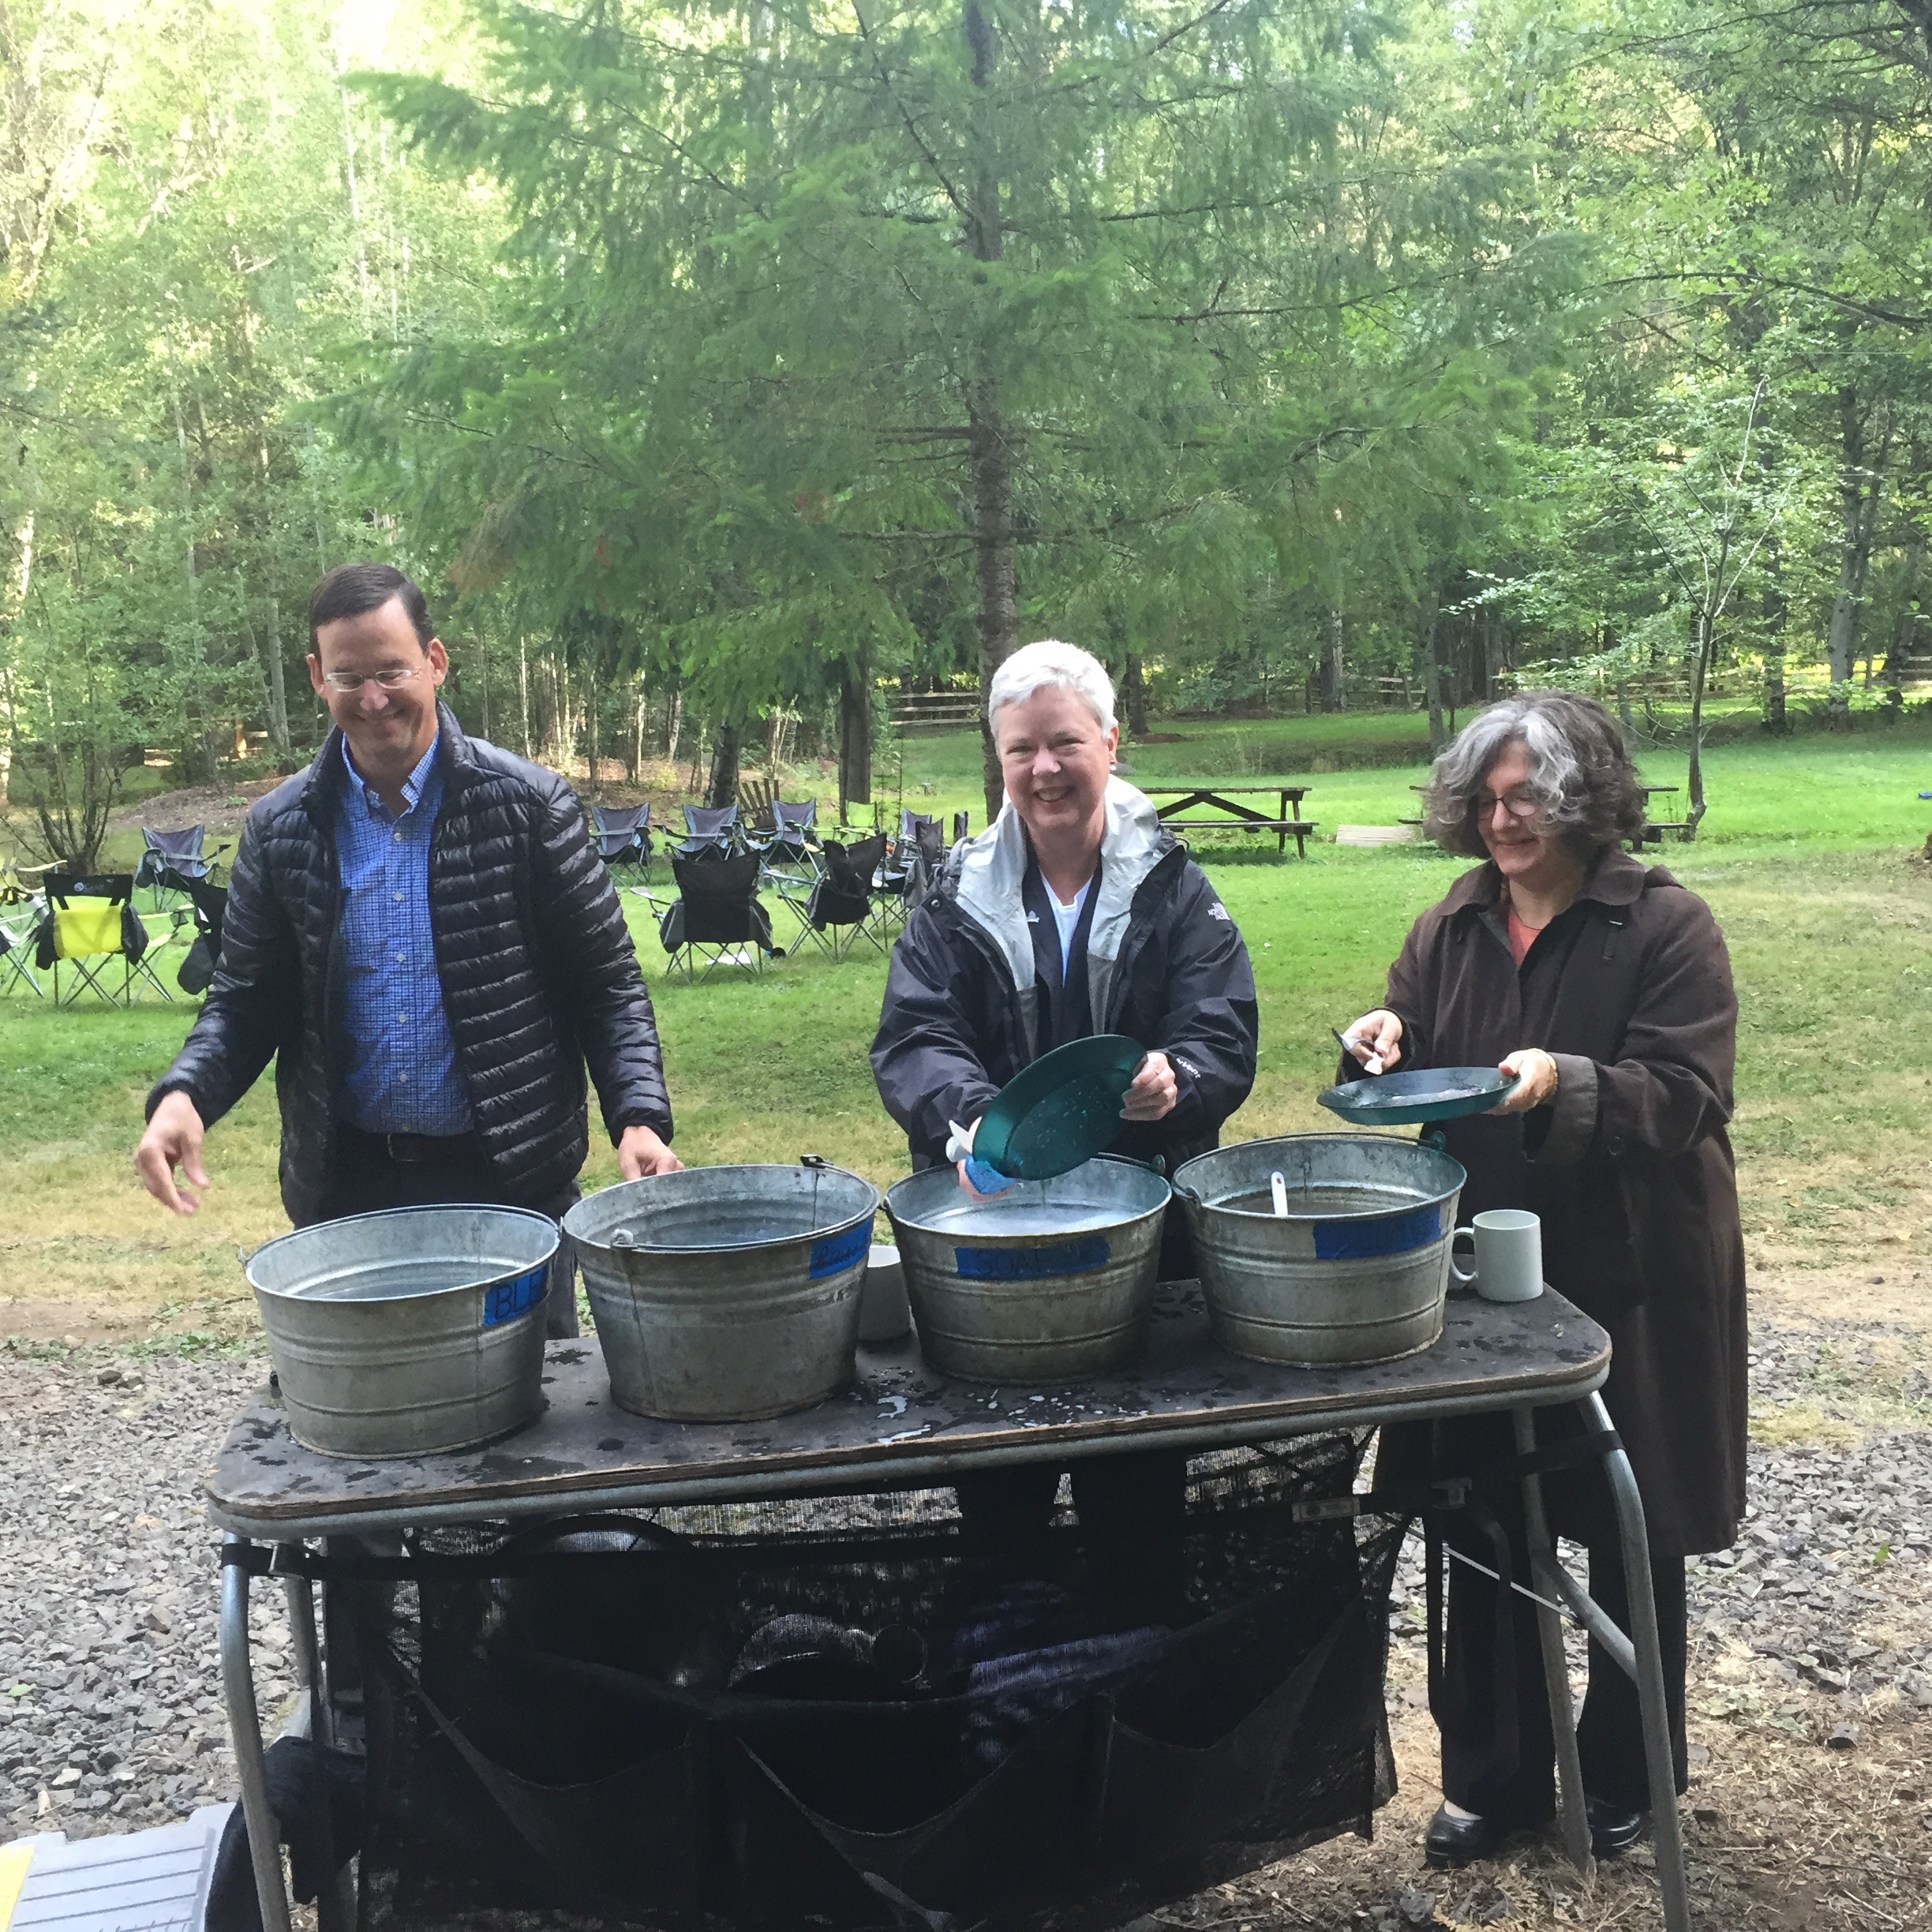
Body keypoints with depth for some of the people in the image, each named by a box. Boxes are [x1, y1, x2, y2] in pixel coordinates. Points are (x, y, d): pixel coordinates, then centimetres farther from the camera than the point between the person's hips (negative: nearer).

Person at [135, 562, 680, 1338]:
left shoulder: (527, 805, -5)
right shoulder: (279, 829, 4)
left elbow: (607, 984, -2)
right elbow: (245, 1000, 9)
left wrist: (640, 1117, -16)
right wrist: (184, 1092, -10)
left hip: (513, 1180, -2)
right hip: (346, 1187, 2)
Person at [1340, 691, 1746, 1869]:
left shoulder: (1668, 927, -10)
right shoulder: (1453, 930, 5)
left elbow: (1688, 1100, -17)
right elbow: (1414, 1074, 10)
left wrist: (1564, 1084, -33)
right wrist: (1386, 1047, -12)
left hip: (1630, 1283, -4)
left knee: (1633, 1539, 12)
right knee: (1482, 1530, 11)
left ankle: (1625, 1779, 33)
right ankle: (1496, 1779, 28)